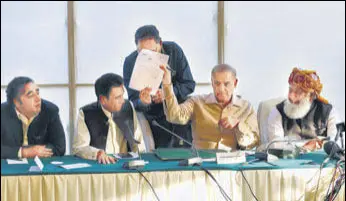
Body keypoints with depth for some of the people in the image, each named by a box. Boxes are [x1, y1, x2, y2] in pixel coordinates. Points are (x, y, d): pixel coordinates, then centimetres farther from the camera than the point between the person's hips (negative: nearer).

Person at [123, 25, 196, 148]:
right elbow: (134, 100, -11)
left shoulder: (174, 51, -11)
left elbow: (189, 84, -8)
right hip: (154, 121, 0)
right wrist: (142, 102, -35)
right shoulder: (130, 62, -12)